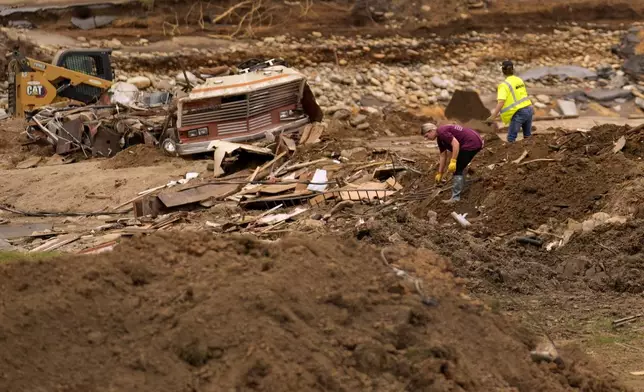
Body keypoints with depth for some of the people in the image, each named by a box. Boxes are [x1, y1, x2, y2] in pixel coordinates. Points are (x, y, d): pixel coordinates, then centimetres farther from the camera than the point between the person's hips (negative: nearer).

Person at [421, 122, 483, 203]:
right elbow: (443, 156, 27)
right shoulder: (440, 138, 18)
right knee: (460, 168, 24)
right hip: (476, 142, 10)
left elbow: (456, 143, -23)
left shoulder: (442, 132, -13)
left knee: (457, 169, -6)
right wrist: (440, 173, 31)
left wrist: (453, 161, -21)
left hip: (472, 143, -10)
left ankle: (455, 198, -5)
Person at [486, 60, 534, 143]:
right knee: (528, 136, 17)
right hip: (528, 109, 7)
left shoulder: (504, 85, -12)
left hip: (519, 113, -7)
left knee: (511, 138, -3)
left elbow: (501, 102, -23)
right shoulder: (519, 80, 10)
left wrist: (494, 115, -29)